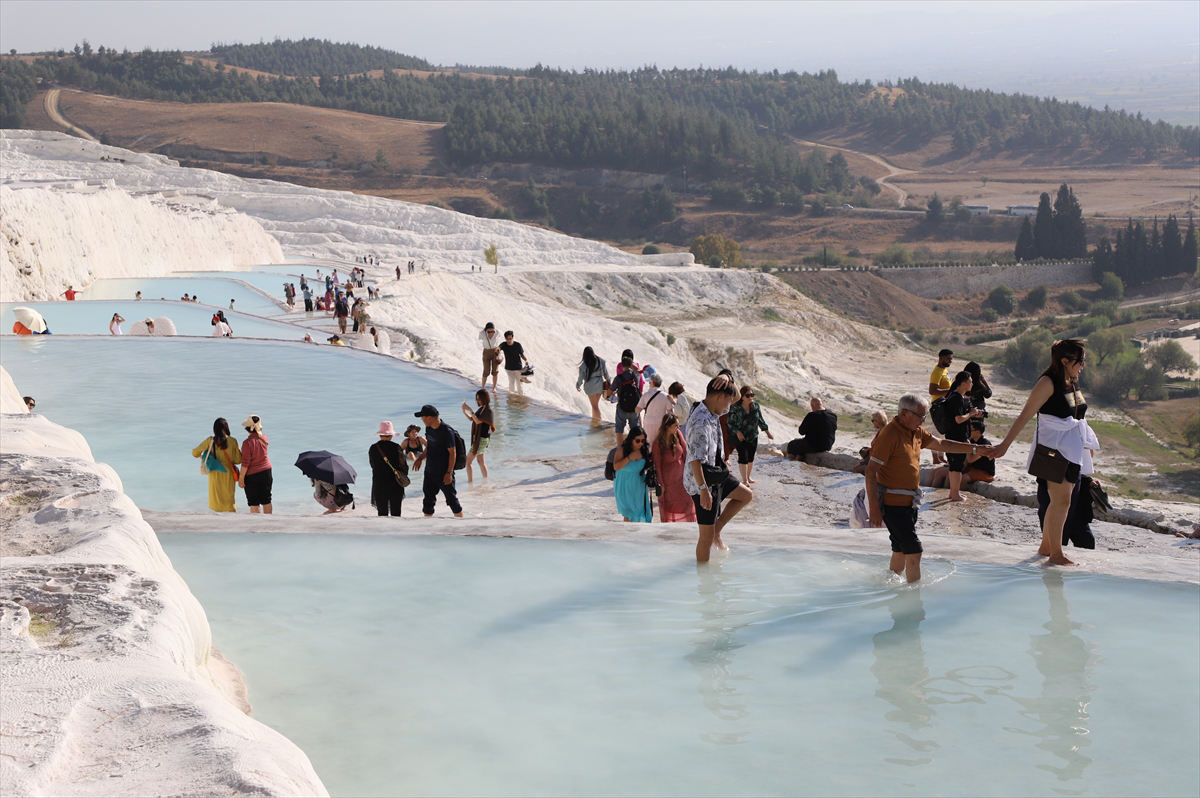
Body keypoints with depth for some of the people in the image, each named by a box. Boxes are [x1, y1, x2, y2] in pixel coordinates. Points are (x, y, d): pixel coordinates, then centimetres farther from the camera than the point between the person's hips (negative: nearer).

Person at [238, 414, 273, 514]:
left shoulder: (247, 443, -20)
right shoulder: (264, 438, -3)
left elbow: (245, 463, -19)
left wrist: (241, 477, -10)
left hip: (252, 474, -6)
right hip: (266, 471, 6)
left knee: (254, 502, 4)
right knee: (266, 499, 15)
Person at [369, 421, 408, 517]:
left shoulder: (373, 448, -2)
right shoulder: (396, 447, -9)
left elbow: (372, 465, 10)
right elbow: (404, 465, -3)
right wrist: (403, 477, 14)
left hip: (378, 484, 2)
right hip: (395, 484, -1)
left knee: (382, 513, 6)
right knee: (395, 512, 4)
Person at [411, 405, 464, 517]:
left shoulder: (447, 431, -20)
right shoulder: (429, 428, 5)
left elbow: (452, 453, -18)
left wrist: (449, 473, -19)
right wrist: (420, 458, 14)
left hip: (444, 473, -8)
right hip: (430, 471, 8)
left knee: (452, 500, 3)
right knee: (428, 501, 13)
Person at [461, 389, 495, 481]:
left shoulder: (488, 410, -19)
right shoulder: (482, 408, 9)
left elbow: (478, 421, -25)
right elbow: (472, 419, 14)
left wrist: (470, 410, -25)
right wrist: (465, 412, -2)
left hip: (481, 439, -10)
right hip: (478, 438, 10)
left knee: (467, 461, -8)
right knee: (480, 461, 19)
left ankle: (470, 482, -5)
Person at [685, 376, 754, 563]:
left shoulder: (712, 413, 2)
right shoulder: (701, 422, -27)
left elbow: (736, 396, 16)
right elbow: (695, 459, -30)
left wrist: (726, 379, -5)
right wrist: (703, 490, -31)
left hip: (716, 475, 10)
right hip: (704, 482, -10)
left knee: (747, 495, 24)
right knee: (706, 537, -1)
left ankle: (716, 531, 25)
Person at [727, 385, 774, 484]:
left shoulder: (756, 406, 0)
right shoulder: (735, 408, -14)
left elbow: (760, 420, 11)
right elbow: (730, 423, -9)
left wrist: (767, 432, 13)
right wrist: (737, 432, -22)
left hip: (753, 437, 5)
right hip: (740, 438, -5)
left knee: (751, 458, 11)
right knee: (743, 458, -8)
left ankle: (748, 476, 29)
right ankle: (745, 480, 0)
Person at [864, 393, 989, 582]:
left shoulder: (916, 432, 9)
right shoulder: (889, 435, -19)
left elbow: (941, 444, 21)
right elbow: (871, 471, -21)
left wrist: (976, 449, 16)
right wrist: (873, 507, -24)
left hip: (909, 502, 9)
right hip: (893, 503, -9)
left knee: (901, 551, 17)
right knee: (913, 550, -11)